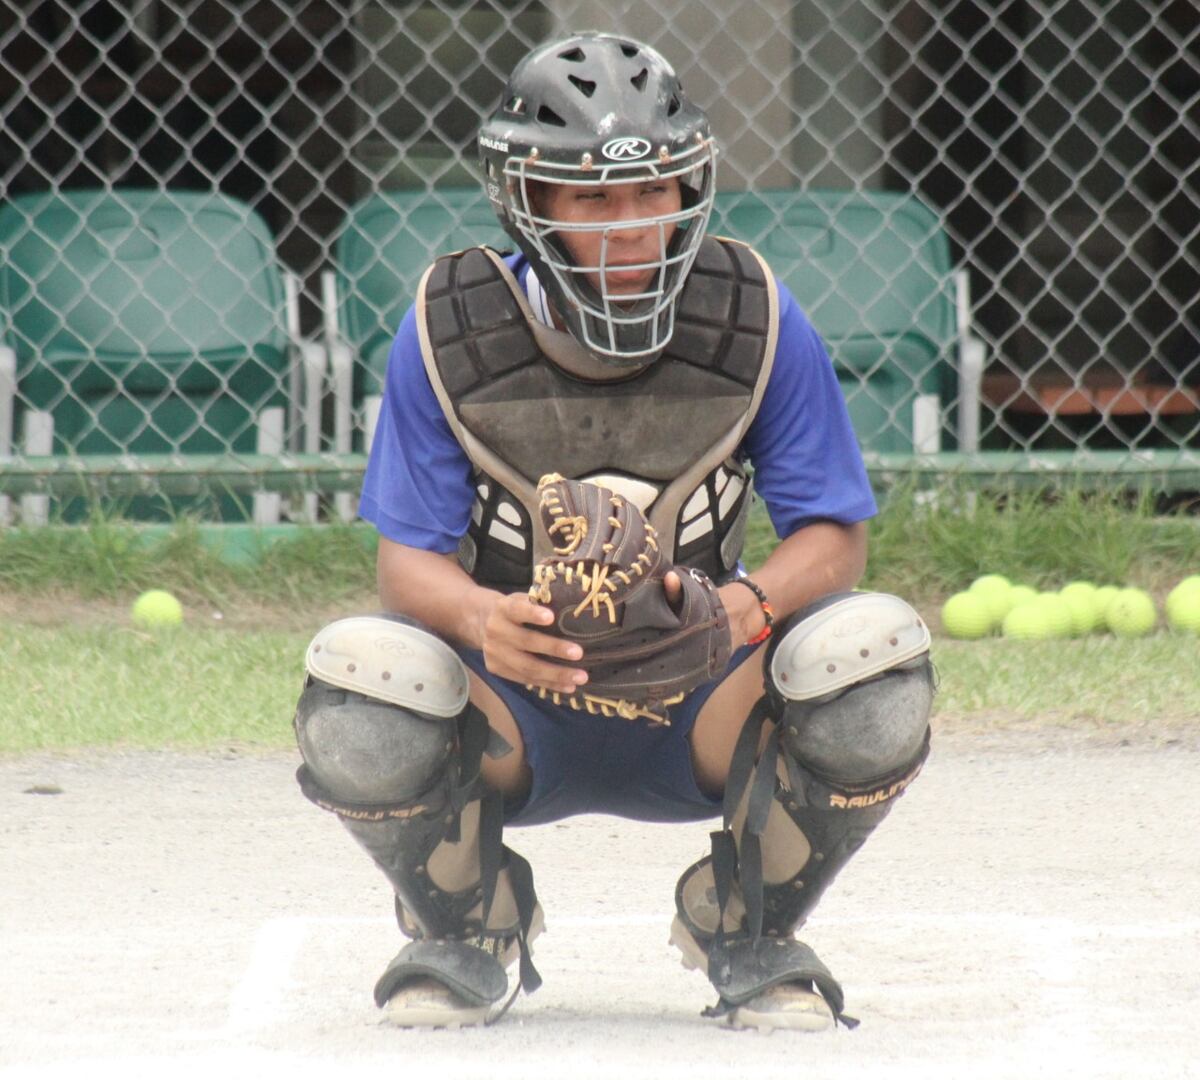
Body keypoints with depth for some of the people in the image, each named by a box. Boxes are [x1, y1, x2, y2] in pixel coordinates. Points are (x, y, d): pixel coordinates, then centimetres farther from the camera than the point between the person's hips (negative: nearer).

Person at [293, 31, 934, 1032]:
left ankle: (750, 930, 1)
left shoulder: (755, 320, -10)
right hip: (517, 720, 0)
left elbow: (833, 534, -9)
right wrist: (479, 615, -37)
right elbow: (411, 558, -11)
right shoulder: (450, 332, -11)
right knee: (360, 677, -33)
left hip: (697, 705, 1)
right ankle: (466, 929, 2)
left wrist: (748, 603, -33)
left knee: (875, 655, -30)